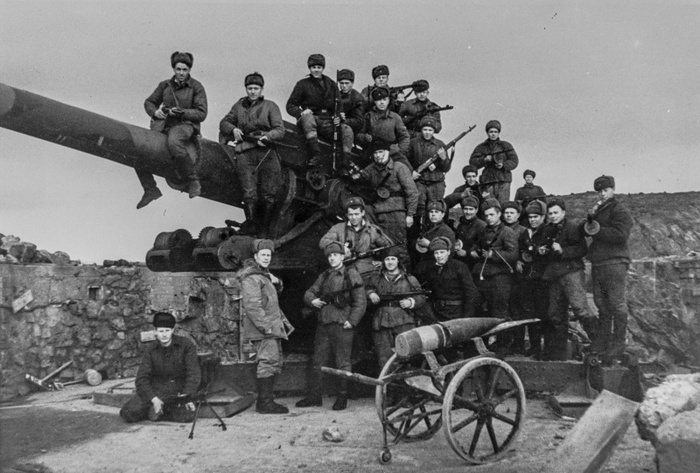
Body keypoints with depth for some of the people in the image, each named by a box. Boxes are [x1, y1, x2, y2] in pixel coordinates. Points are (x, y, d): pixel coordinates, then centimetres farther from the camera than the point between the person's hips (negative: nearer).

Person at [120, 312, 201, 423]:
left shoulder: (186, 345, -4)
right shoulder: (150, 349, 1)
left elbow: (193, 373, -7)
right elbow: (142, 378, -4)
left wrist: (186, 396, -20)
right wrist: (153, 399, -20)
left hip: (179, 391, 0)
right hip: (156, 390, 1)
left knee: (188, 415, -28)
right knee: (128, 413, -19)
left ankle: (156, 412, -4)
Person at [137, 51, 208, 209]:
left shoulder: (196, 87, 0)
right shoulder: (165, 85, 11)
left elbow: (201, 114, -5)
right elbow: (149, 102, 20)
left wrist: (181, 112, -18)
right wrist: (154, 112, -2)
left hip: (185, 125, -5)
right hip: (163, 125, 5)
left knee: (173, 142, -41)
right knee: (139, 157, -6)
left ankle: (193, 180, -25)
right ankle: (151, 190, 15)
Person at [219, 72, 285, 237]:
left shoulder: (270, 106, 7)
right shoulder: (239, 105, 15)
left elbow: (280, 130, -1)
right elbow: (224, 122, 21)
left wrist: (266, 136, -18)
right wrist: (233, 129, 0)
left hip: (266, 152, -1)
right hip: (245, 152, 1)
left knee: (268, 194, -1)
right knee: (249, 192, -10)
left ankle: (265, 228, 7)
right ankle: (251, 224, -8)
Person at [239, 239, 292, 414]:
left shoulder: (264, 274, 19)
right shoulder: (251, 278, -12)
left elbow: (276, 292, 31)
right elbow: (252, 305, -20)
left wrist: (276, 282, 8)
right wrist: (265, 326, -24)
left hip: (272, 328, 10)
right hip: (261, 328, -10)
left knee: (275, 363, 12)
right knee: (268, 362, -14)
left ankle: (264, 401, 19)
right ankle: (265, 403, -12)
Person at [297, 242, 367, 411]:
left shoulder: (351, 275, -1)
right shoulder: (323, 276, 16)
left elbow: (360, 302, -6)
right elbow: (309, 293, 20)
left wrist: (352, 321, -13)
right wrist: (312, 300, -3)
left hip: (342, 325, -5)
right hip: (323, 324, 6)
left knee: (343, 363, 1)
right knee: (318, 362, 9)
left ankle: (342, 398, 10)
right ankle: (314, 396, 18)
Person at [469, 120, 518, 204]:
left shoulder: (506, 145, 14)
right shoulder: (481, 147, 16)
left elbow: (514, 161, 7)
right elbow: (472, 162, 6)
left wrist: (503, 165, -11)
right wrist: (484, 160, -11)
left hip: (503, 181, -1)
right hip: (488, 182, 1)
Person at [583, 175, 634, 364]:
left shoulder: (620, 210, -5)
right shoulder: (599, 210, 22)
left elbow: (621, 235, -19)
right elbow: (586, 231, 15)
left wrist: (597, 231, -13)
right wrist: (591, 217, -2)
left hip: (615, 263, -8)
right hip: (598, 263, 8)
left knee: (617, 304, -6)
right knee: (602, 305, 12)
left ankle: (618, 346, -2)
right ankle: (600, 346, 18)